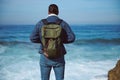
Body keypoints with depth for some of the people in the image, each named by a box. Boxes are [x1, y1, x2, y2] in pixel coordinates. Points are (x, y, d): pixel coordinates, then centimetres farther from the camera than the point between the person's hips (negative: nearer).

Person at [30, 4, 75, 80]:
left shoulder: (41, 23, -3)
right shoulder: (63, 23, -4)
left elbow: (33, 38, -5)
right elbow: (71, 38, -11)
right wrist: (61, 40, 7)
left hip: (45, 57, 1)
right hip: (59, 57, 0)